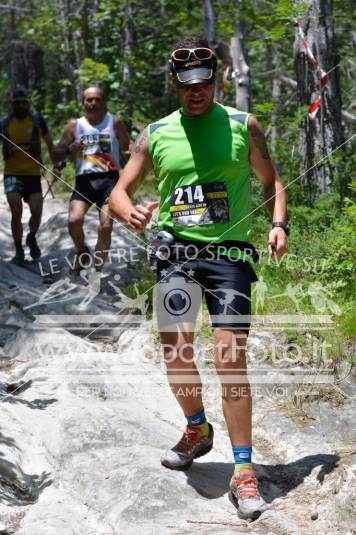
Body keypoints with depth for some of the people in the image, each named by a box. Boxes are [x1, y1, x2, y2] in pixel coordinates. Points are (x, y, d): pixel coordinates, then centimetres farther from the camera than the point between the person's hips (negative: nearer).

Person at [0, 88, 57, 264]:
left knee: (37, 212, -8)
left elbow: (49, 143, 12)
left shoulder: (37, 120, 2)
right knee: (16, 212, -11)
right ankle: (19, 251, 4)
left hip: (33, 174, 0)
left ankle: (32, 238, 24)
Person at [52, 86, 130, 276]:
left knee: (105, 227, -10)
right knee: (74, 220, -21)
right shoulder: (75, 125, 9)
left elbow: (128, 149, 12)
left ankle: (97, 272, 4)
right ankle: (82, 252, 10)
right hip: (84, 180, 1)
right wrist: (69, 149, -11)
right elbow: (56, 155, 10)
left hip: (109, 179, -1)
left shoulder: (114, 123, 5)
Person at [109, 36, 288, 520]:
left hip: (230, 251, -2)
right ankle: (197, 429, 27)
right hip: (175, 249, 2)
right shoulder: (155, 134, 10)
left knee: (230, 357, -11)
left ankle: (244, 471, -4)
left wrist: (279, 224, -5)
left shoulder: (242, 126, 7)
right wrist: (130, 213, -11)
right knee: (175, 349, -4)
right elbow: (120, 191, 13)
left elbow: (271, 180, 14)